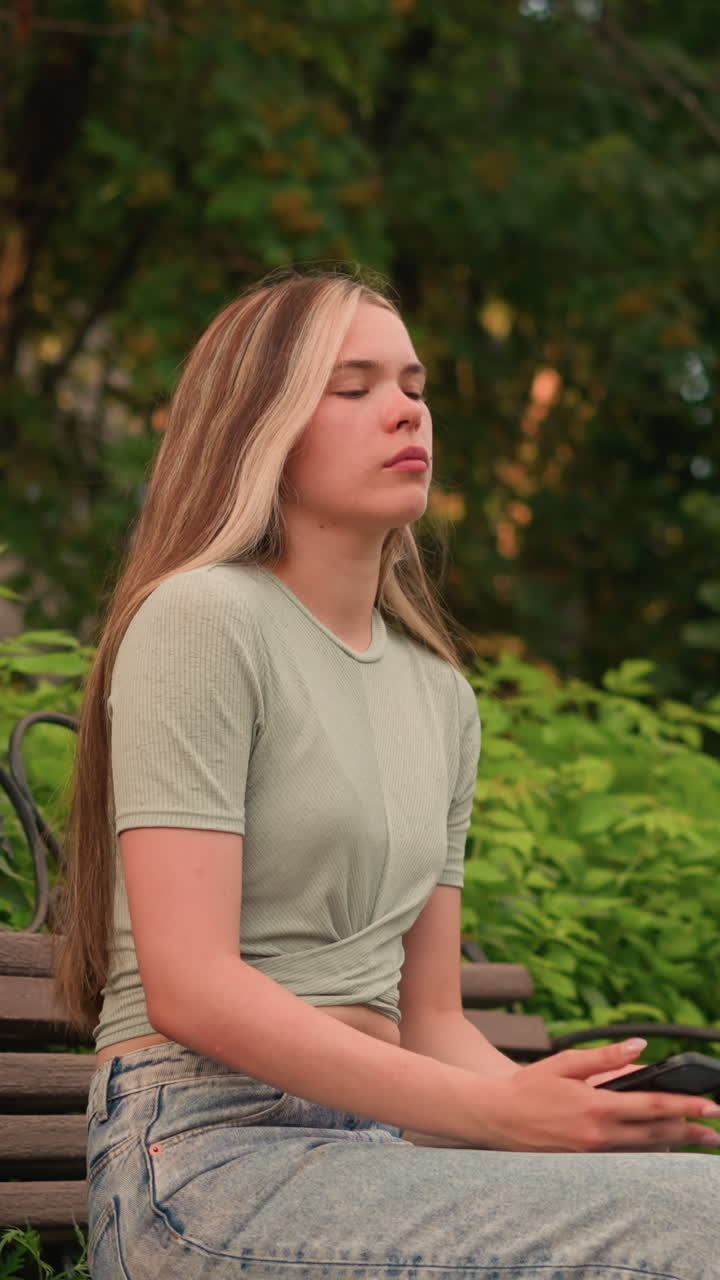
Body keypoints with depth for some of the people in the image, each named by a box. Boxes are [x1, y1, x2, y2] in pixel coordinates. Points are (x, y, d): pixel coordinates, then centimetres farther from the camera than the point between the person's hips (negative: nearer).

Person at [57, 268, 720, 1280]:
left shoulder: (441, 696, 19)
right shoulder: (201, 618, -5)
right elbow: (189, 985, -13)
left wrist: (572, 1115, -4)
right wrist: (494, 1111, -19)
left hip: (372, 1147, 7)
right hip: (205, 1154, -7)